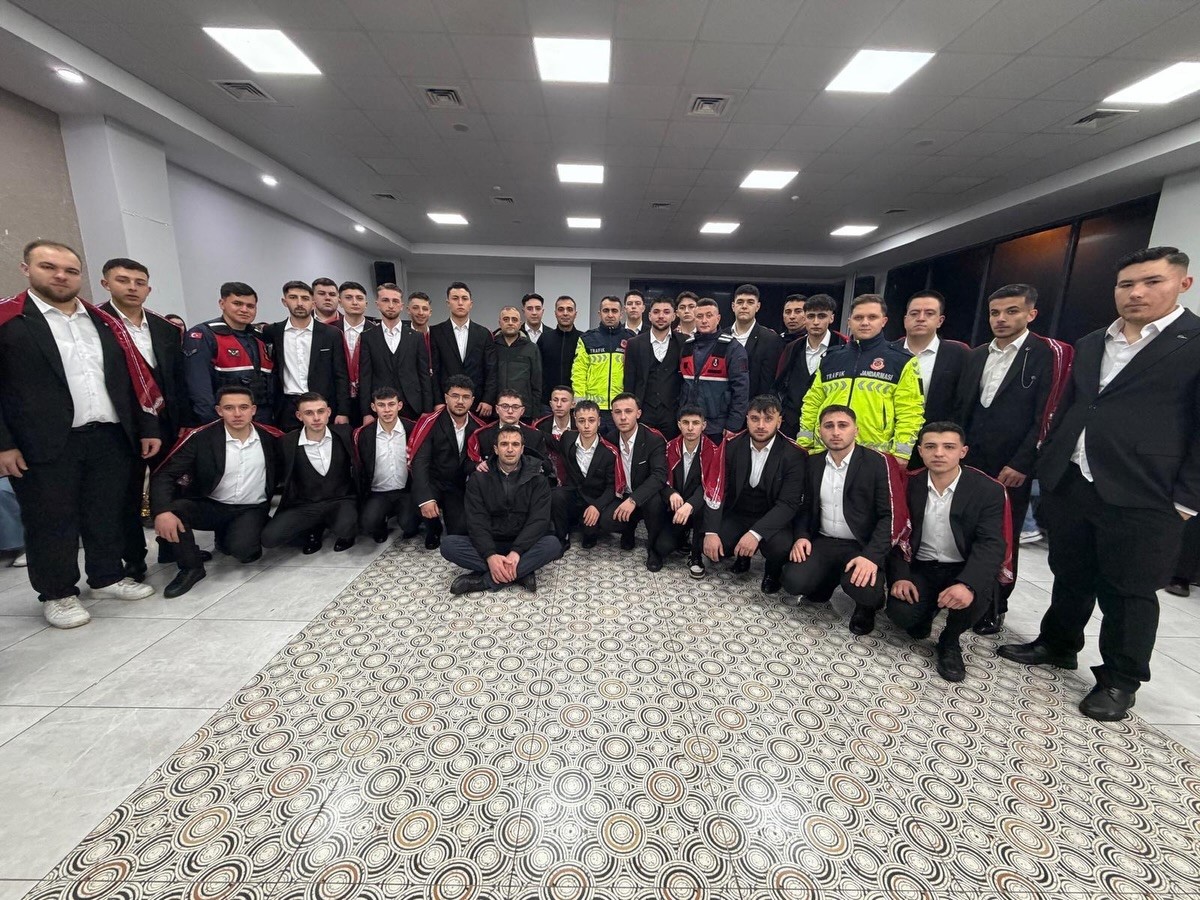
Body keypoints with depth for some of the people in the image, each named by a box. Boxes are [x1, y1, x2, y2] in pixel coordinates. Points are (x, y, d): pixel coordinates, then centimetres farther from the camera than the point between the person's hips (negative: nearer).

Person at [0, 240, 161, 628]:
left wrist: (147, 427, 9)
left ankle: (108, 576, 29)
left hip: (111, 437, 4)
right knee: (50, 521, 8)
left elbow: (133, 377, 12)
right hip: (44, 445, -3)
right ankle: (57, 594, 23)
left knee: (108, 514, 12)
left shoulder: (104, 321, 12)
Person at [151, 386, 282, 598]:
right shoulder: (200, 437, -13)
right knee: (173, 509, -30)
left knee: (244, 552, -27)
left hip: (252, 509, 0)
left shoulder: (271, 437, -7)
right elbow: (165, 475, -16)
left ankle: (226, 537, 13)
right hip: (210, 506, 0)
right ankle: (191, 566, -6)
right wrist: (162, 512, -33)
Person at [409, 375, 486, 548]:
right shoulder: (430, 423, -15)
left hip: (459, 487, 3)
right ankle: (434, 528, 2)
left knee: (461, 531, -15)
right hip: (433, 482, -2)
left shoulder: (479, 426, -1)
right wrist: (425, 498, -34)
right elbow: (419, 462, -21)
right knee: (423, 500, -35)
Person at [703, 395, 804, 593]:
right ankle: (742, 555, 16)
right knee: (710, 547, -20)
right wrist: (711, 531, -22)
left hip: (772, 520, -2)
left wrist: (756, 532, -34)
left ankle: (773, 571, 6)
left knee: (781, 547, -32)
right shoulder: (732, 447, -7)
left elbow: (789, 503, -20)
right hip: (736, 515, 3)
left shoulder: (794, 454, -14)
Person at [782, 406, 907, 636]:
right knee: (793, 582, -20)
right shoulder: (813, 463, 4)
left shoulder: (878, 462, -9)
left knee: (861, 587, -31)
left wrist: (871, 555, -25)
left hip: (863, 546, -3)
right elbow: (805, 506, 12)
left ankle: (867, 604, 8)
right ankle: (827, 580, 16)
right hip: (823, 542, 3)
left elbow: (891, 514, -13)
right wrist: (801, 536, -7)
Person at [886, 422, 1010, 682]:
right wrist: (899, 576, -17)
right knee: (900, 612, -24)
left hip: (964, 570, -1)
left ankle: (950, 642, 0)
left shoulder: (988, 490, -10)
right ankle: (925, 613, 16)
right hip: (920, 568, 1)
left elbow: (991, 544, -20)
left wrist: (967, 584, -38)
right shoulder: (908, 485, -5)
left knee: (972, 595, -34)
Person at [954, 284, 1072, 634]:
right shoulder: (976, 355, 13)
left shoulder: (1049, 354, -5)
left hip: (1011, 468, -4)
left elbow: (1046, 416, -11)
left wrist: (1020, 464, -15)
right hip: (969, 461, 4)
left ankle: (995, 609, 22)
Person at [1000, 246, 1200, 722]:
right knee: (1070, 576, 19)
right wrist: (1046, 466, 12)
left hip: (1140, 498, -5)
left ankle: (1119, 681, 25)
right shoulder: (1090, 345, 13)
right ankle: (1057, 644, 36)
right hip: (1068, 486, 5)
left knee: (1128, 592, 8)